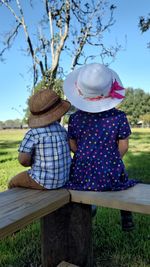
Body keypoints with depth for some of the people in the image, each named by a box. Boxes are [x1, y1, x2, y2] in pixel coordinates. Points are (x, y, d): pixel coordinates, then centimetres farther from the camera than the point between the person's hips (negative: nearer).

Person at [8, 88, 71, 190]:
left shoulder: (33, 133, -16)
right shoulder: (63, 131, 0)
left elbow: (23, 159, -22)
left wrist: (31, 163, 0)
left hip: (42, 181, -6)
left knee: (13, 182, 23)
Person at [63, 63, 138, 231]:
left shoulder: (74, 118, -9)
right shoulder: (118, 116, -13)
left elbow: (73, 146, 1)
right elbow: (123, 146, -5)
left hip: (82, 177, 1)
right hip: (111, 178, 0)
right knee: (121, 176, 33)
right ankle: (126, 218, 41)